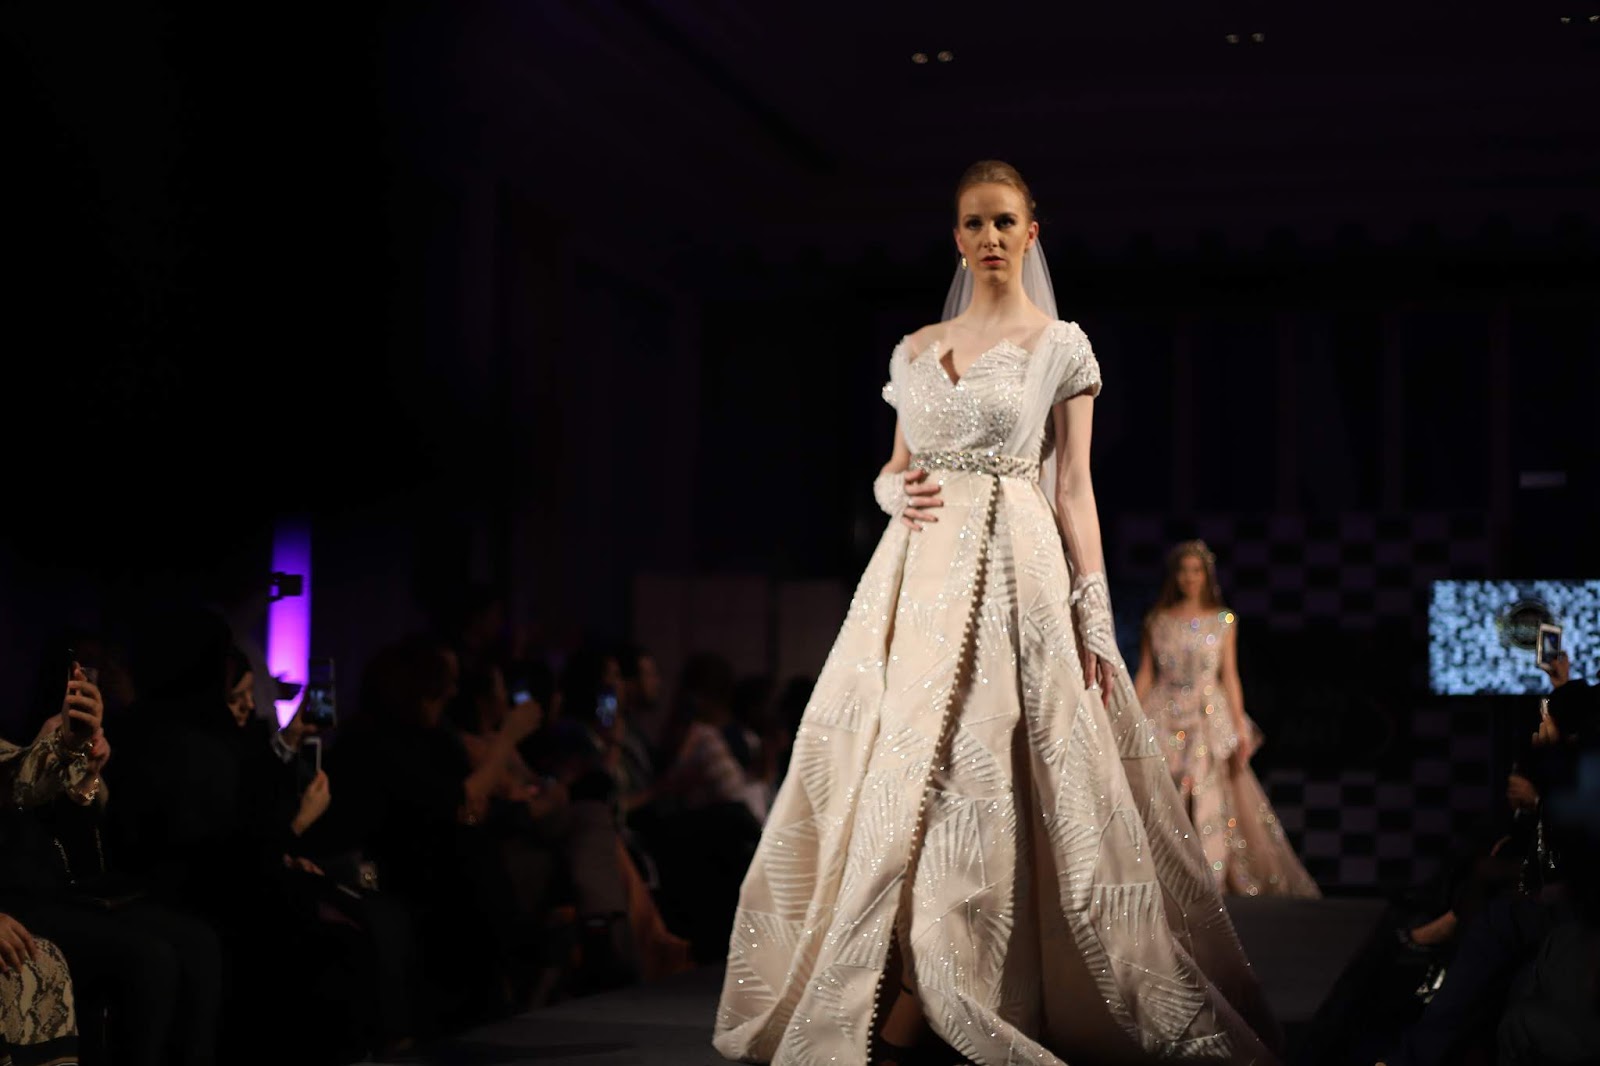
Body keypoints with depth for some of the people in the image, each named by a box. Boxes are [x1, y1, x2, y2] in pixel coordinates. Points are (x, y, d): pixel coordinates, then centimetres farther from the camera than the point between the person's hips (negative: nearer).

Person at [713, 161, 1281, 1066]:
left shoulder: (1060, 345, 4)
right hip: (919, 574, 4)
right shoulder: (917, 351, 15)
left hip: (1012, 573, -4)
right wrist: (895, 492, -4)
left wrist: (1095, 617, -7)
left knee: (973, 778, -11)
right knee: (897, 774, -1)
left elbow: (1074, 489, 0)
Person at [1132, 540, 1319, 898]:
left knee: (1208, 799, -6)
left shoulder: (1223, 621, 8)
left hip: (1210, 718, 0)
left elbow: (1230, 676, 5)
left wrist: (1240, 727, -3)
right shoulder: (1157, 621, 9)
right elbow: (1144, 675, 7)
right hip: (1165, 717, 0)